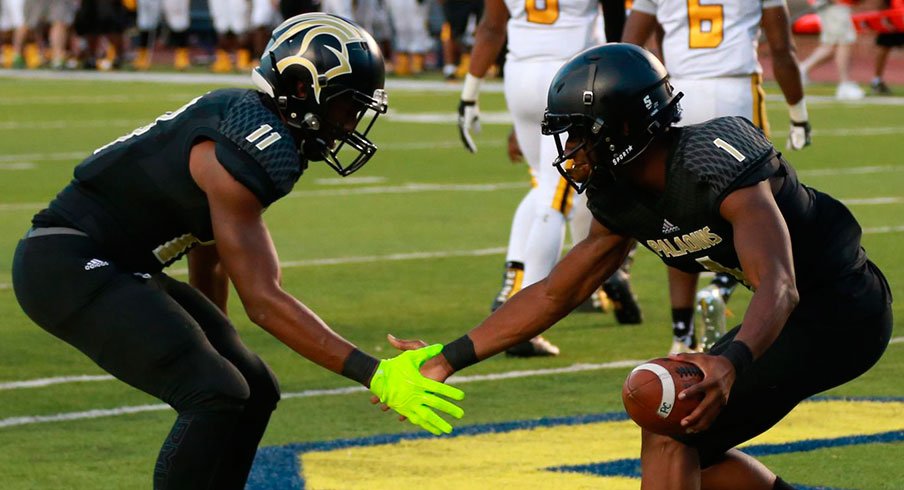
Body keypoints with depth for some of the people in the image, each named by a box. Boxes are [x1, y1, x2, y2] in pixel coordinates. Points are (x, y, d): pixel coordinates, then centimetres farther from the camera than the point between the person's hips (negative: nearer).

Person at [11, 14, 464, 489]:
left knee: (252, 392, 9)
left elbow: (209, 254, 22)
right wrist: (373, 375, -29)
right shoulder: (247, 148, -23)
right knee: (217, 397, -21)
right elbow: (262, 301, -26)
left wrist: (214, 339, 33)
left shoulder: (253, 123, 8)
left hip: (115, 267, 11)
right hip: (66, 266, -11)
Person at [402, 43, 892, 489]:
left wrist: (731, 363, -57)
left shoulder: (714, 162, -27)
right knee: (687, 450, 15)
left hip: (838, 313, -9)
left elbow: (779, 287, -39)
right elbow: (554, 293, 11)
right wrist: (450, 358, 7)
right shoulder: (621, 200, 0)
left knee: (670, 428, -16)